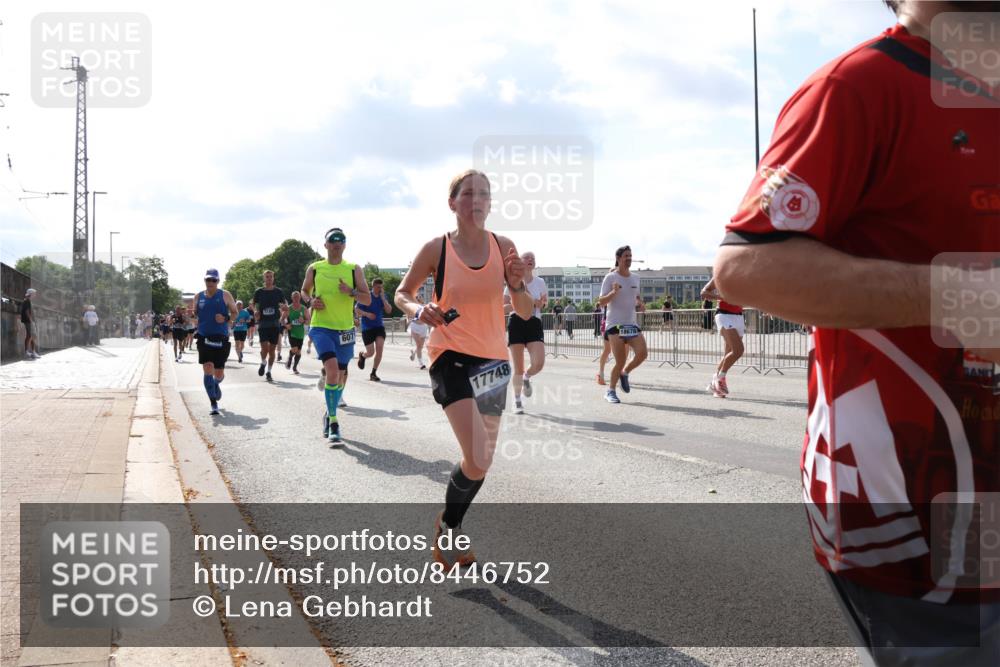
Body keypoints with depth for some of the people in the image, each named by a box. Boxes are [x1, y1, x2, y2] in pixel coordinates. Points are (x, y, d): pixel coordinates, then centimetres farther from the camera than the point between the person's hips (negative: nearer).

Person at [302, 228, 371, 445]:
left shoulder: (354, 269, 3)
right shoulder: (314, 269, 4)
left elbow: (368, 299, 2)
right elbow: (304, 291, 19)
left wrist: (351, 292, -17)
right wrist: (310, 302, -2)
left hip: (345, 329, 3)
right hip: (321, 327, -3)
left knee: (341, 376, 12)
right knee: (333, 369, -23)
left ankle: (330, 415, 37)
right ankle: (333, 424, -17)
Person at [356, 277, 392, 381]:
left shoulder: (383, 297, 5)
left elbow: (388, 311, -6)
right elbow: (357, 309, -3)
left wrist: (383, 298, -14)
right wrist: (366, 314, -19)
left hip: (379, 326, 3)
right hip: (367, 327, -3)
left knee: (380, 347, -15)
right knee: (370, 352, -4)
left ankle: (373, 374, -2)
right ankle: (362, 355, 36)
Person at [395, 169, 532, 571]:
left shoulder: (503, 247, 0)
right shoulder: (436, 249, -8)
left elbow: (525, 313, 3)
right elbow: (402, 294, 6)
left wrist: (517, 284, -17)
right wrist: (418, 310, -15)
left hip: (493, 360, 5)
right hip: (451, 357, -5)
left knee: (482, 461, 13)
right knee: (477, 460, -19)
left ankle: (449, 532, 37)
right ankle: (446, 526, 9)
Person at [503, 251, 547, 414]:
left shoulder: (540, 282, 9)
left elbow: (544, 304, 17)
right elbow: (503, 308, 4)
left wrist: (541, 303, -6)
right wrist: (516, 304, -14)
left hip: (534, 323, 2)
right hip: (516, 323, -2)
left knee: (539, 363, -15)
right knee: (518, 368, -2)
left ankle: (526, 378, 20)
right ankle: (517, 401, 16)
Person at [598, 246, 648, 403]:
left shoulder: (635, 278, 12)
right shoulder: (610, 277, -5)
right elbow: (601, 302, -9)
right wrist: (613, 292, -27)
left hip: (632, 324, 5)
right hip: (615, 325, -5)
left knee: (642, 353, -14)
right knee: (620, 361, -9)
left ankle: (624, 373, 15)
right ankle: (611, 392, 9)